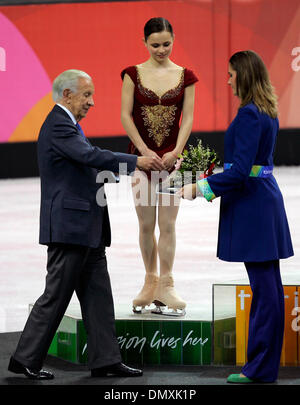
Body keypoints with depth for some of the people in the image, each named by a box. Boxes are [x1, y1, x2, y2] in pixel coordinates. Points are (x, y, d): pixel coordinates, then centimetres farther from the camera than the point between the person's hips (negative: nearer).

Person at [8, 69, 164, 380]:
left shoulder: (67, 125, 19)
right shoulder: (58, 126, -14)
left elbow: (88, 163, 20)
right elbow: (91, 156, -26)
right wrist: (136, 162, -25)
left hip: (87, 231, 10)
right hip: (68, 228, -10)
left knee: (98, 295, 8)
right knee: (55, 296, -4)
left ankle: (105, 360, 10)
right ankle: (26, 359, 4)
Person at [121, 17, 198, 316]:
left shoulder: (185, 76, 2)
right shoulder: (133, 74, 1)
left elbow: (187, 118, -1)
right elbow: (126, 115, -3)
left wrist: (176, 151, -14)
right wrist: (144, 150, -12)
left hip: (172, 157, 0)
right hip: (141, 155, 0)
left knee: (167, 223, -1)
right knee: (146, 223, 6)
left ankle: (165, 286, 4)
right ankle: (150, 282, 19)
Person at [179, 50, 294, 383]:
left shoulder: (248, 114, -17)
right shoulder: (266, 112, 13)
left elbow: (240, 170, -22)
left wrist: (200, 187, -17)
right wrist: (212, 183, 22)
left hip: (251, 203, -10)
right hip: (263, 197, 10)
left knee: (264, 285, -5)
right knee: (267, 284, 12)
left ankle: (261, 368, 0)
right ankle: (263, 363, 18)